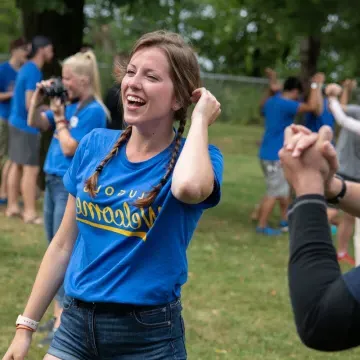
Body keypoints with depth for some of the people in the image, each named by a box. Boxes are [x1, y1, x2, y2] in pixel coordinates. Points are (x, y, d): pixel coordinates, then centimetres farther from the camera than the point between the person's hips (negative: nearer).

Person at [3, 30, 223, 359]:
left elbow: (188, 187, -37)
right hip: (75, 324, 4)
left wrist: (200, 119, -20)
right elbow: (64, 244, 9)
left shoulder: (195, 157, -10)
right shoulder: (95, 145, 3)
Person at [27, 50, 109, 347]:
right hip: (54, 182, 9)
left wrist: (59, 118, -11)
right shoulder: (69, 105, 9)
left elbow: (70, 148, -18)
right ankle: (60, 314, 22)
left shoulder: (93, 111, -15)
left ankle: (64, 324, -2)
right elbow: (34, 123, 14)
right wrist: (38, 98, 1)